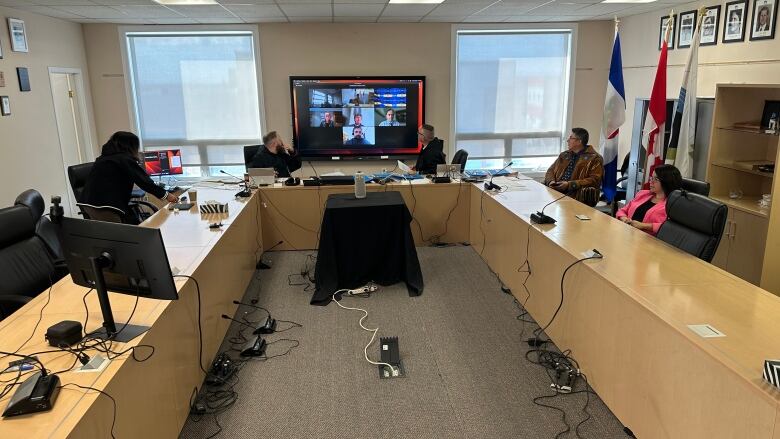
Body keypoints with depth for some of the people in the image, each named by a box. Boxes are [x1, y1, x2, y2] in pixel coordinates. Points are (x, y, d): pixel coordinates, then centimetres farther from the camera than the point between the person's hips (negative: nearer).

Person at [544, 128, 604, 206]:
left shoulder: (595, 158, 4)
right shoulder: (564, 155, 23)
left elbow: (594, 180, -6)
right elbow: (551, 171, 22)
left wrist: (569, 185, -14)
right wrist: (551, 181, -3)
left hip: (575, 196, -5)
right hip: (555, 191, 5)